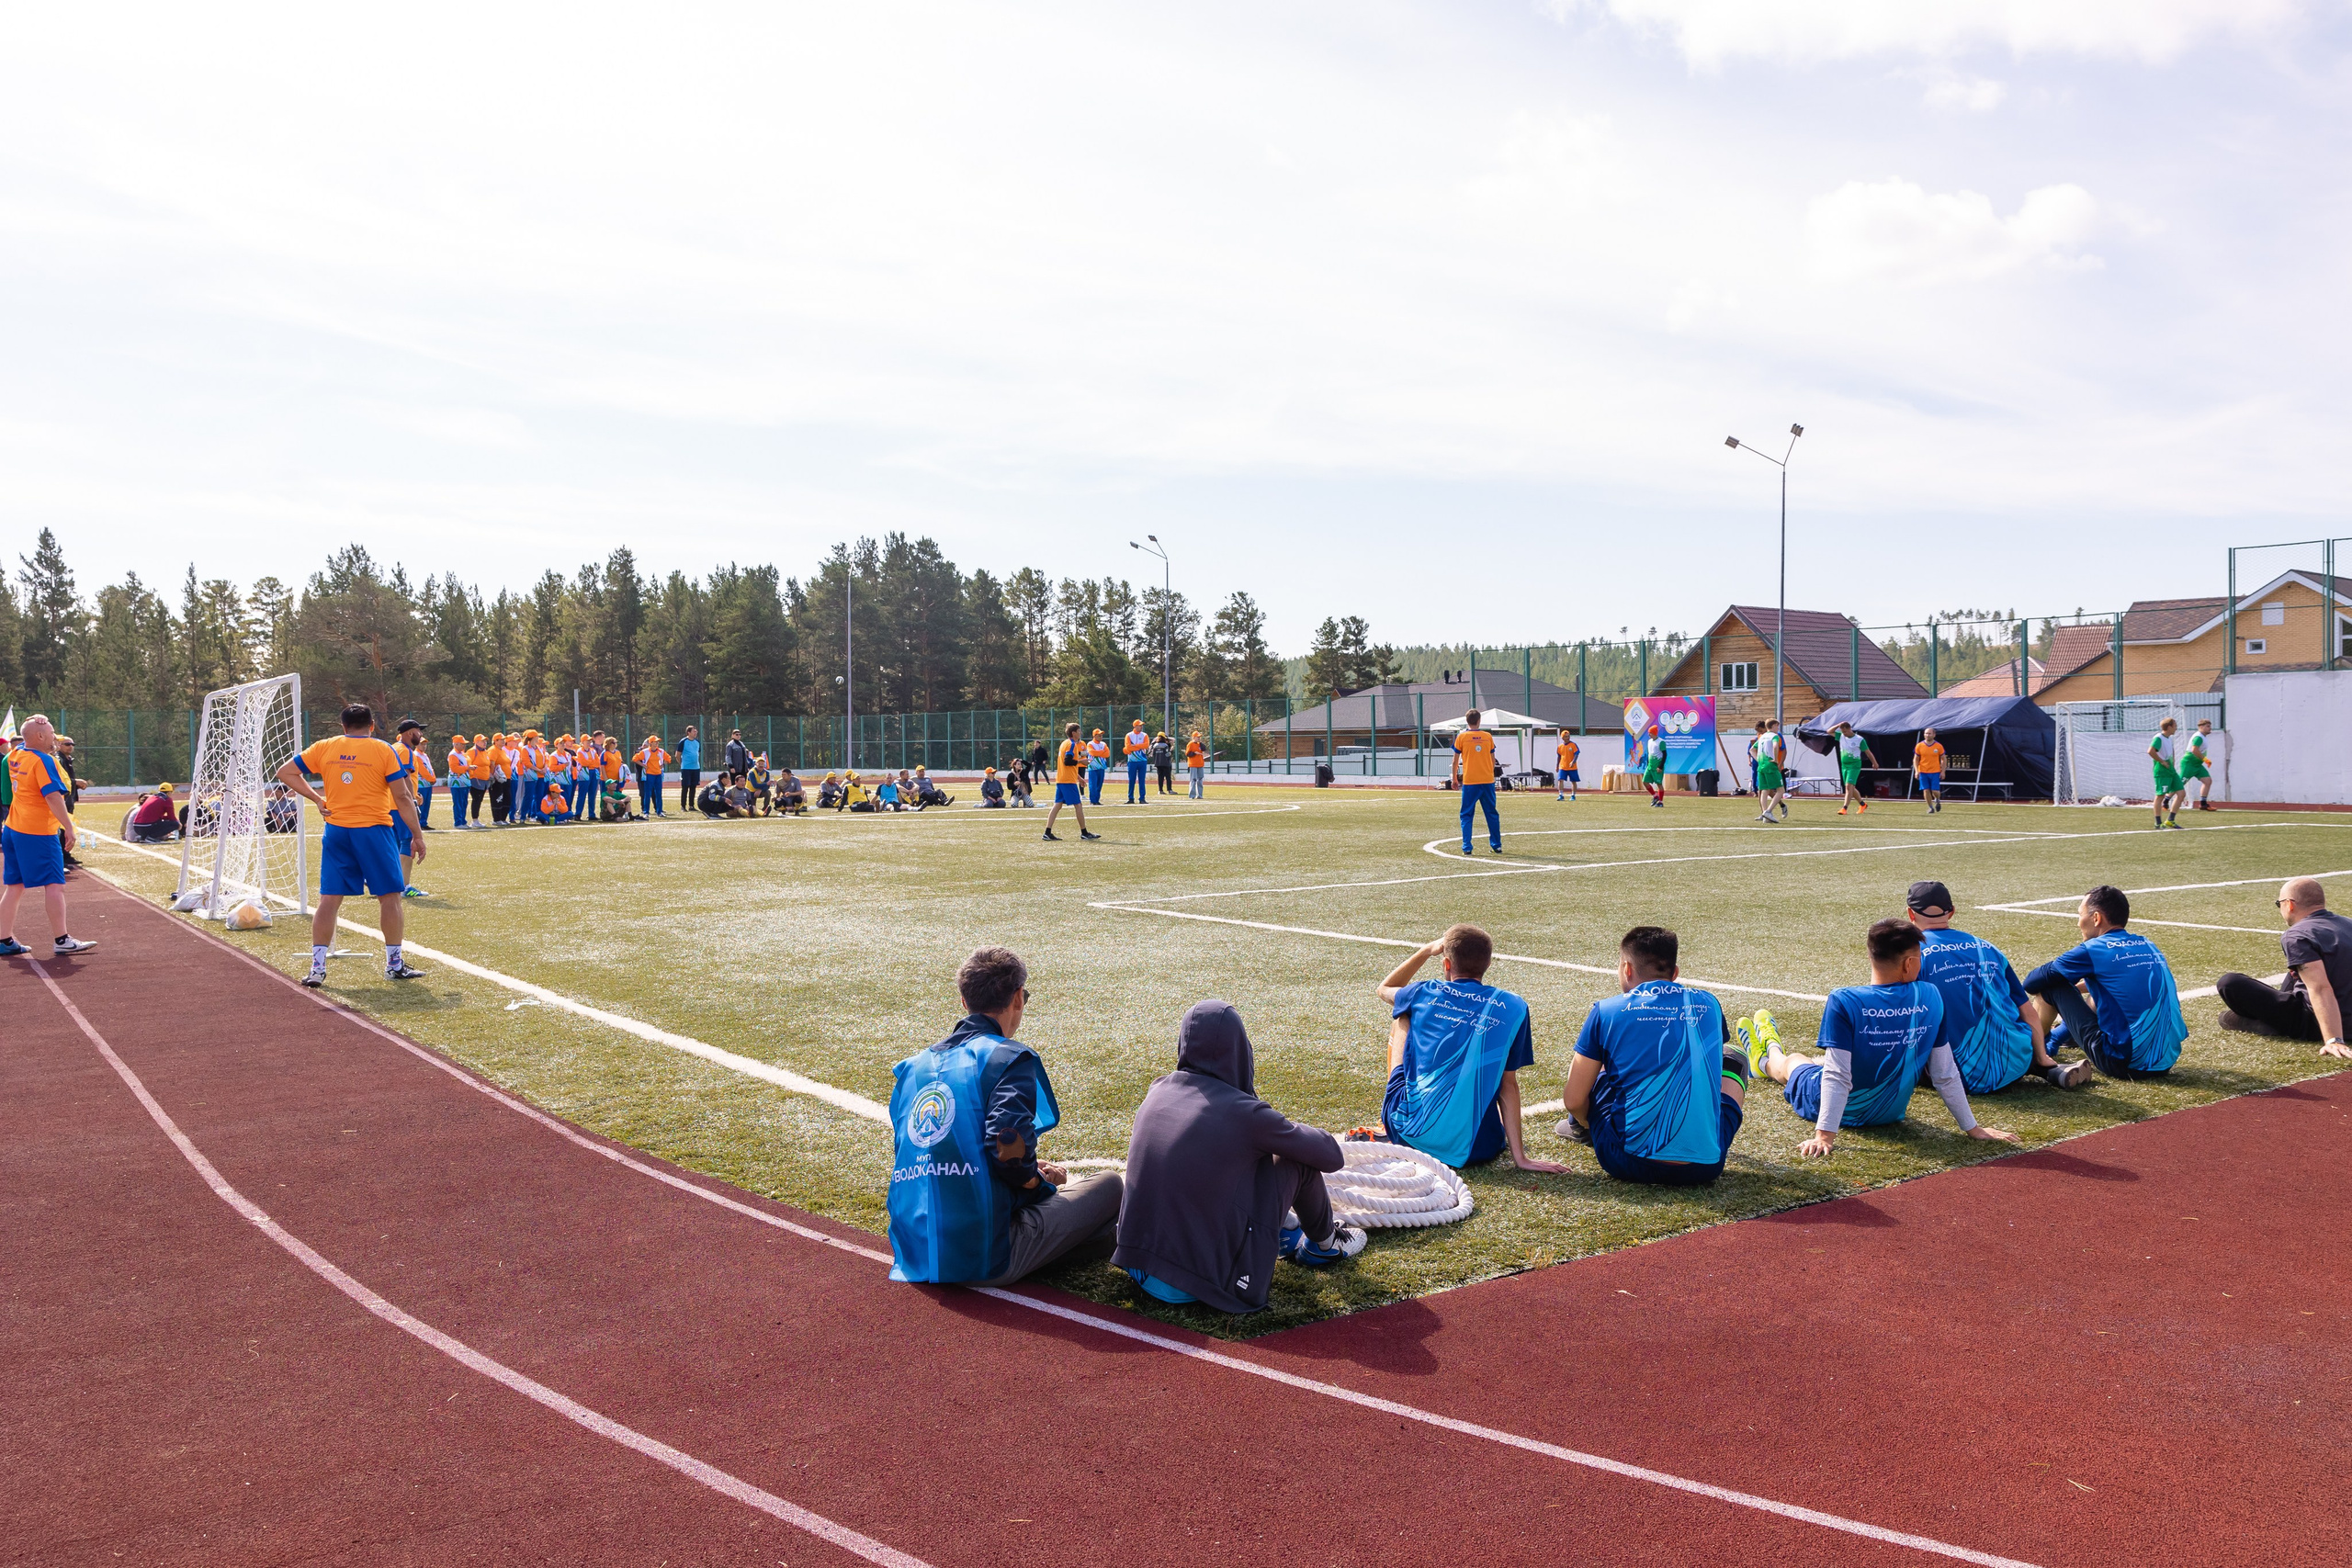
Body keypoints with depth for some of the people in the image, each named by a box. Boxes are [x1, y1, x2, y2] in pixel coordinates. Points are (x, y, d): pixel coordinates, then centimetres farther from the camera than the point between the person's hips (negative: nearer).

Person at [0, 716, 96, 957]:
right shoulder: (44, 761, -15)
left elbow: (22, 742, 32)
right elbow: (53, 797, -22)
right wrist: (69, 828, -21)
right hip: (38, 833, -8)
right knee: (54, 885, -4)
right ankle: (61, 941, -4)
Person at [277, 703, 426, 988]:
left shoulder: (324, 748, 7)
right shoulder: (383, 750, -2)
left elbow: (285, 772, 9)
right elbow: (402, 797, -5)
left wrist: (316, 798, 6)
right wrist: (417, 836, 0)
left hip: (336, 831, 3)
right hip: (374, 831, -3)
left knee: (329, 899, 7)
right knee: (389, 897, 6)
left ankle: (317, 968, 6)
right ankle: (394, 964, 11)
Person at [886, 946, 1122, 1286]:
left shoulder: (915, 1067, 13)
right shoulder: (1008, 1058, -8)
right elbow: (1008, 1143, -24)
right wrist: (1040, 1181, -1)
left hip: (915, 1255, 7)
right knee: (1110, 1185, 11)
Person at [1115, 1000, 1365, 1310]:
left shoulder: (1157, 1091, 1)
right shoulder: (1245, 1114, -16)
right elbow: (1332, 1156, -1)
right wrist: (1294, 1134, 20)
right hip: (1210, 1282, -6)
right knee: (1298, 1159, 7)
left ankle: (1283, 1235, 36)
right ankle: (1324, 1244, 32)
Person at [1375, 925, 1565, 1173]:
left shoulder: (1424, 993, 2)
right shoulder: (1512, 1008, 0)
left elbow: (1384, 989, 26)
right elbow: (1508, 1085, 0)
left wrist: (1427, 950, 29)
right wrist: (1520, 1157, 4)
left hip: (1411, 1134, 0)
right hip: (1476, 1149, 0)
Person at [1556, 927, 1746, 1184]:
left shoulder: (1607, 1011, -1)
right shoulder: (1708, 1005, 8)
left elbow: (1573, 1100, 0)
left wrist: (1587, 1124, 24)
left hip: (1629, 1163, -2)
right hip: (1705, 1168, 2)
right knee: (1735, 1058, 28)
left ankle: (1583, 1131, 45)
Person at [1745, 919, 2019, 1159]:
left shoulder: (1843, 1001, -27)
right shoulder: (1930, 997, -17)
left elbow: (1837, 1075, -28)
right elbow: (1945, 1073, -12)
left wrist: (1824, 1135, -26)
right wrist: (1972, 1128, -2)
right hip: (1893, 1112, 4)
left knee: (1792, 1061, 30)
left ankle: (1767, 1058, 66)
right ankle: (1771, 1047, 65)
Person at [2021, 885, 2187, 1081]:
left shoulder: (2093, 950, -9)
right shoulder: (2148, 946, 12)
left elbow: (2032, 982, -1)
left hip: (2122, 1064, -7)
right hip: (2167, 1061, 7)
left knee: (2052, 986, 4)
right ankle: (2056, 1036, 50)